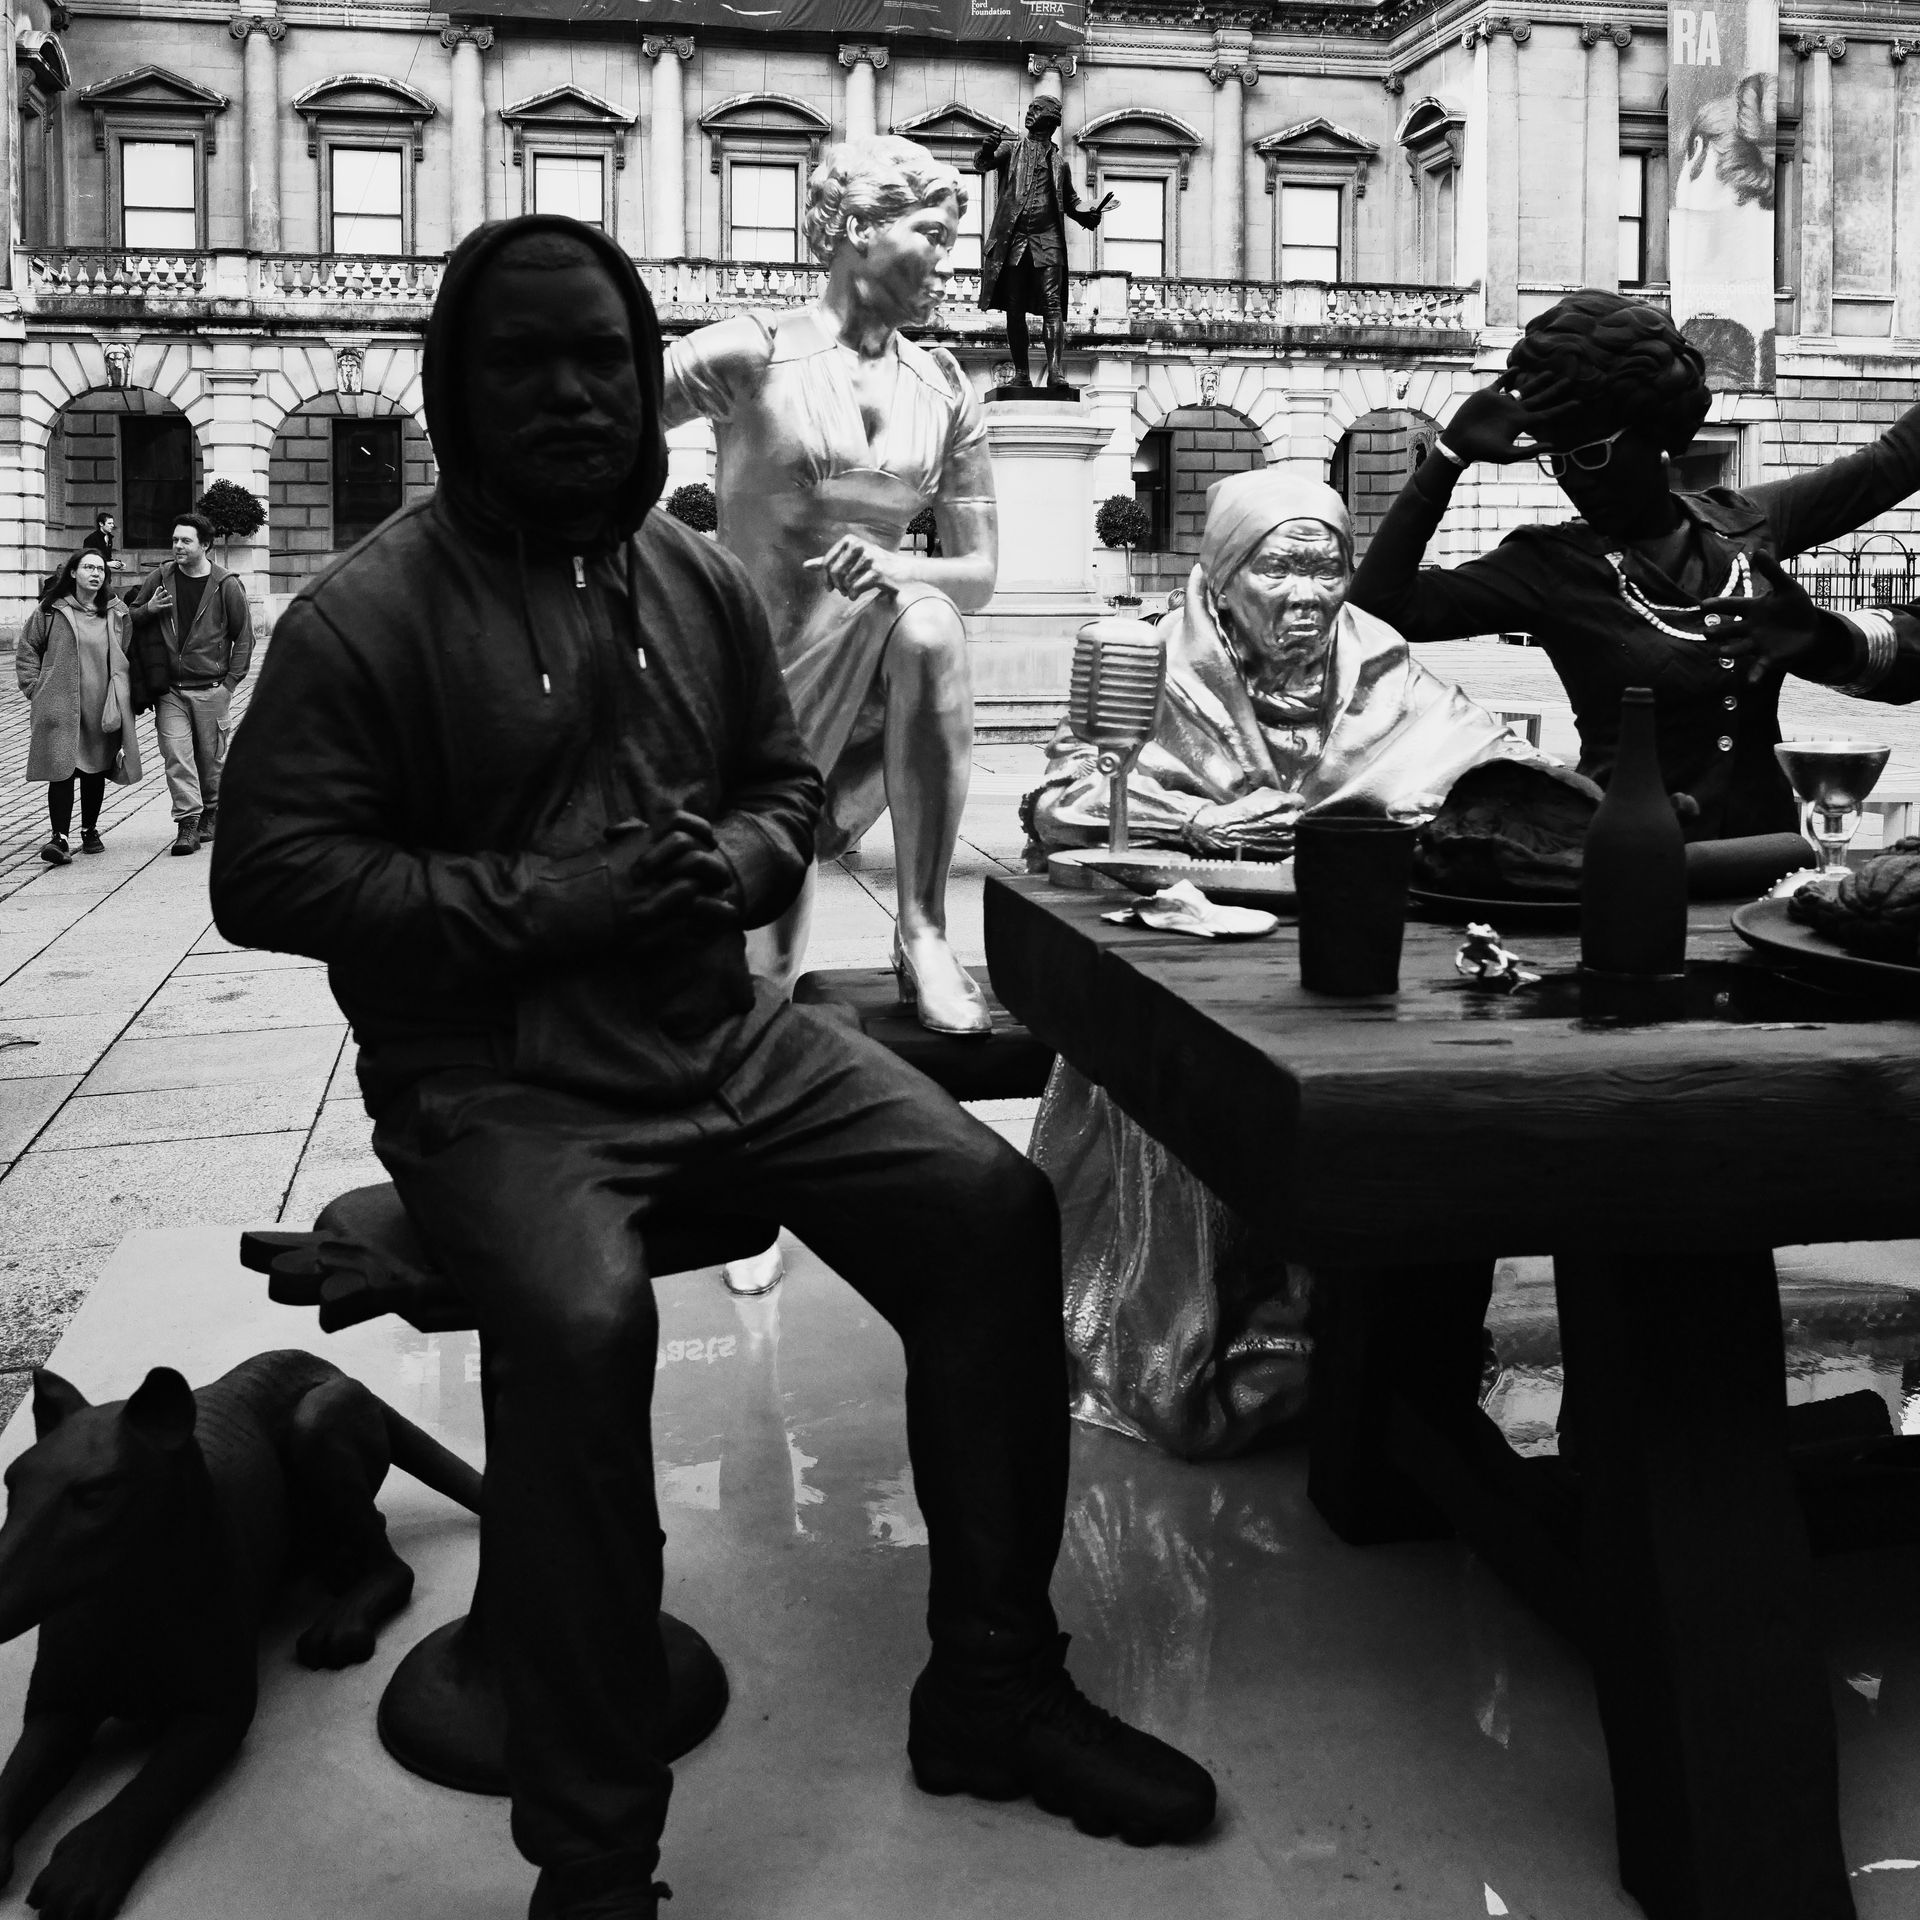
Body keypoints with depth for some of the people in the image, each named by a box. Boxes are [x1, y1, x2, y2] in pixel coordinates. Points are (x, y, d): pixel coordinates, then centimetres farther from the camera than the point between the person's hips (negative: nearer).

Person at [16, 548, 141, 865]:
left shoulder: (117, 612, 8)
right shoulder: (51, 610, 1)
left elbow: (127, 655, 12)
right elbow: (26, 648, 9)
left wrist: (123, 695, 3)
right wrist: (35, 687, 1)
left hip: (103, 707, 3)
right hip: (60, 706, -2)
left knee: (96, 771, 9)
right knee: (61, 769, -9)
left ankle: (90, 831, 24)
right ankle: (59, 837, -9)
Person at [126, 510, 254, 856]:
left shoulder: (227, 585, -3)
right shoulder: (160, 578, 4)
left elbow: (244, 636, 3)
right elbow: (129, 618, 15)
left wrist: (231, 681, -4)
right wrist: (148, 610, -8)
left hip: (211, 689, -1)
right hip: (169, 689, 2)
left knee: (212, 757, 9)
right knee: (176, 756, -8)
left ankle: (211, 814, 27)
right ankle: (188, 822, -6)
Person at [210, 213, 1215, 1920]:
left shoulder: (704, 578, 11)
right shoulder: (369, 612, -7)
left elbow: (787, 783, 20)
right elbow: (267, 874, -12)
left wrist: (732, 862, -5)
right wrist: (542, 901, -19)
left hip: (721, 1034, 6)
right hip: (494, 1077, -5)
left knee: (994, 1206, -10)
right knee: (581, 1321, -34)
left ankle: (991, 1684, 5)